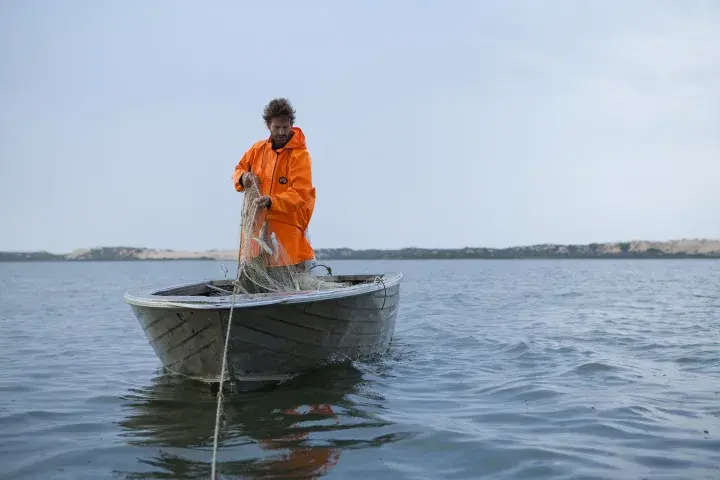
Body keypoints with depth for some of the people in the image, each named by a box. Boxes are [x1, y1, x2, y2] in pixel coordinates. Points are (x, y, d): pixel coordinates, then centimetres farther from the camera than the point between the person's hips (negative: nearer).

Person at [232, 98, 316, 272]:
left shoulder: (300, 155, -6)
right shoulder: (258, 149, 11)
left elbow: (300, 193, -14)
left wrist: (272, 202, -29)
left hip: (288, 225, -5)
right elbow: (239, 169, 24)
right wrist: (243, 177, -1)